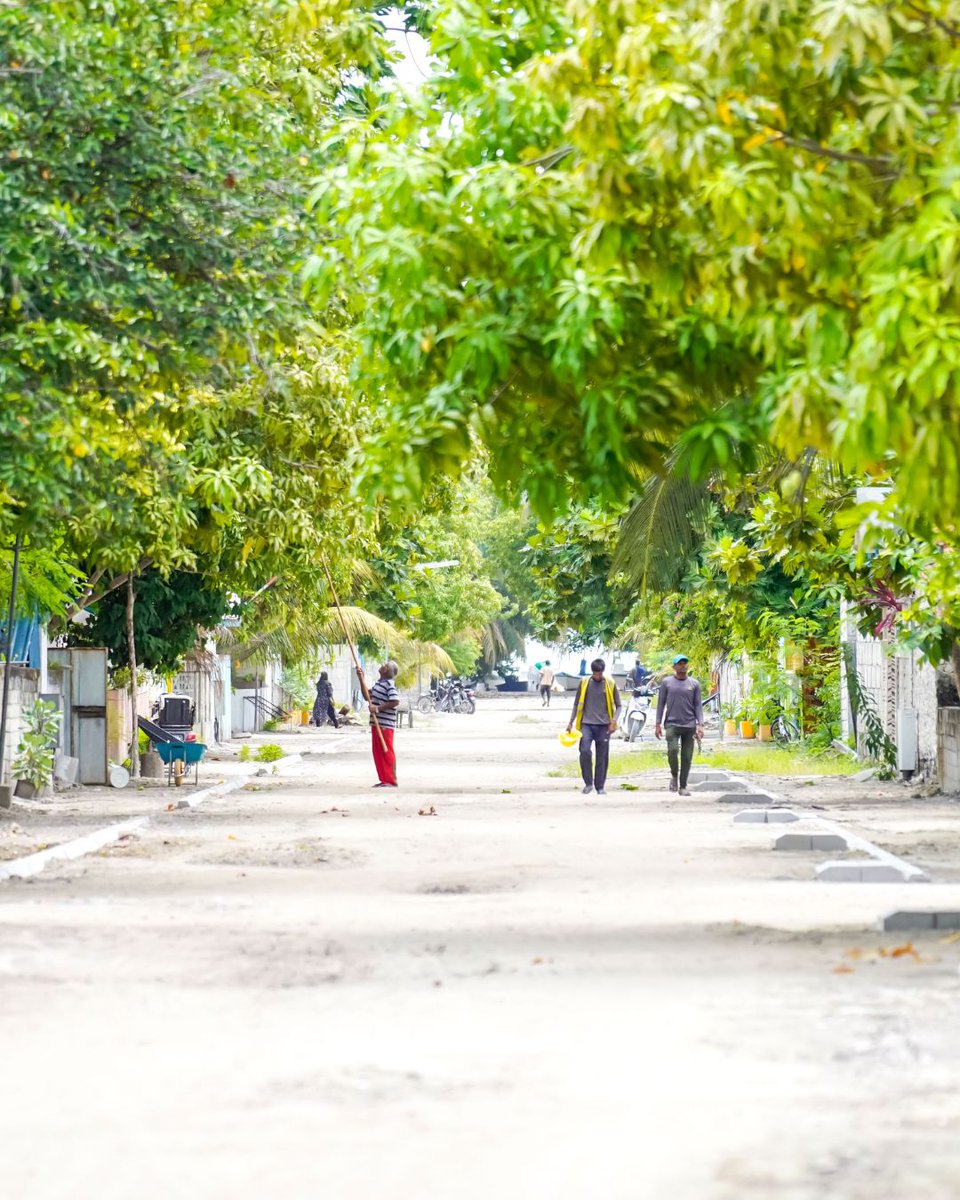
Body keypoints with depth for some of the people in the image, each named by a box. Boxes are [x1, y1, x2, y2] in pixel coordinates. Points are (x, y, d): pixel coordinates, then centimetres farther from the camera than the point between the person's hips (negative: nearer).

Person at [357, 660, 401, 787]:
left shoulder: (389, 685, -14)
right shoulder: (379, 683, 15)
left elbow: (395, 702, -24)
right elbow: (368, 696, 22)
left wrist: (378, 708, -22)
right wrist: (361, 680, 15)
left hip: (385, 724, -10)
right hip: (376, 723, 10)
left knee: (387, 752, -4)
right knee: (378, 753, 12)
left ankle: (391, 780, 1)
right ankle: (384, 780, 19)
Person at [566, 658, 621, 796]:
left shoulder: (610, 684, 2)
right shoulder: (584, 683, 4)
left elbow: (618, 705, 7)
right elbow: (577, 704, 13)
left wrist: (613, 721, -8)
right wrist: (571, 722, 8)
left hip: (603, 726, 0)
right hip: (587, 724, 0)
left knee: (602, 757, 2)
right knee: (584, 751, -17)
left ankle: (600, 787, 12)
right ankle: (588, 783, -3)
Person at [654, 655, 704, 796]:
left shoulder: (694, 684, 9)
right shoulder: (667, 682, 6)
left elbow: (698, 705, 9)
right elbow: (661, 703, 8)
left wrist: (700, 724, -1)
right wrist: (658, 723, 2)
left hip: (689, 725, 2)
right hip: (672, 724, -2)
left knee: (687, 757, 1)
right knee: (672, 750, -21)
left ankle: (683, 786, 11)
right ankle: (674, 776, 4)